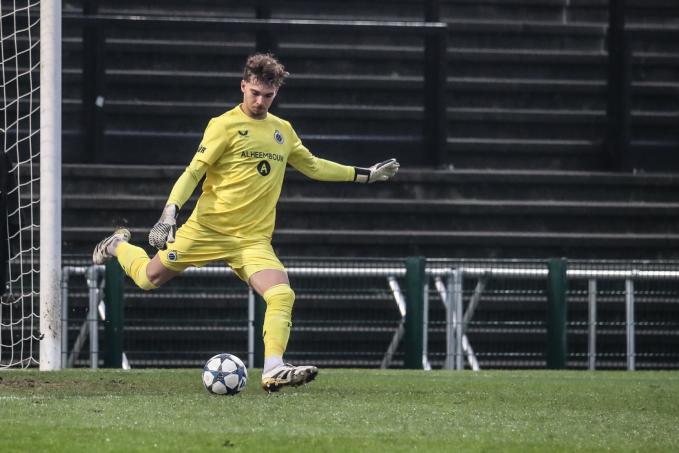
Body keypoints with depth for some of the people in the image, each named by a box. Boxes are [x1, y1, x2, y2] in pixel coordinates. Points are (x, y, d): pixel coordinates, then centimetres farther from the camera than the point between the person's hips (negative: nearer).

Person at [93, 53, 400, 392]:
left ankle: (273, 371, -28)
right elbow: (193, 171, -8)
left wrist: (366, 174, 25)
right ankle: (119, 246, 38)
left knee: (282, 295, -21)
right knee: (149, 278, 6)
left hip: (253, 240, 3)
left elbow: (313, 166, 27)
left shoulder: (283, 131, 13)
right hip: (207, 228, -3)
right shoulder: (225, 126, -6)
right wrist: (170, 212, -21)